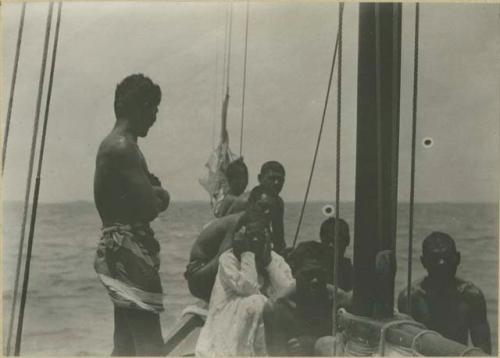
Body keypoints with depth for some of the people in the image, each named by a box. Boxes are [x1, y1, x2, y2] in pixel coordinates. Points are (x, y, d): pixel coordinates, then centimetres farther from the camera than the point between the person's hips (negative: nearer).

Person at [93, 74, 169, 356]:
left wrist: (152, 193, -2)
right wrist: (160, 196, 2)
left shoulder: (113, 144, 19)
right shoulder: (123, 147, -14)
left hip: (121, 247, 11)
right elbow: (151, 207, -19)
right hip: (129, 250, -11)